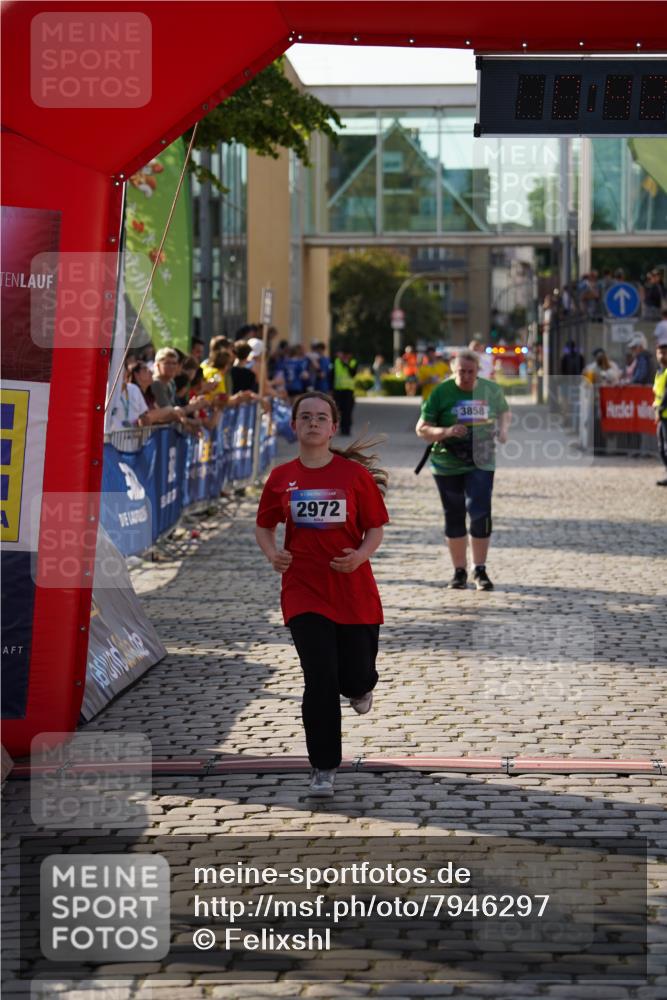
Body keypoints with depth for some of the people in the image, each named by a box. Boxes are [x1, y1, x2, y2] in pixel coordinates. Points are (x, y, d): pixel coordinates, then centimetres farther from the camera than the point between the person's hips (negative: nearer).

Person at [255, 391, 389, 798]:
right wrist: (272, 553, -8)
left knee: (355, 678, 2)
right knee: (320, 679, -9)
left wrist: (361, 555, -19)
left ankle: (360, 687, 44)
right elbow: (264, 528, 14)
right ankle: (323, 769, 3)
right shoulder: (282, 478, 3)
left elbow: (376, 529, 2)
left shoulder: (355, 474, -2)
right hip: (304, 592, 0)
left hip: (354, 591, 0)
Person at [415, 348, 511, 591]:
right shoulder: (441, 392, -6)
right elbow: (421, 429, -5)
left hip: (481, 463, 0)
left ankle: (480, 571, 1)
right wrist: (446, 431, -22)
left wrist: (503, 429, 0)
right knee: (454, 518, 8)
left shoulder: (491, 390, 1)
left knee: (480, 513, -13)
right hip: (447, 465, 0)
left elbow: (504, 412, 21)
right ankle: (460, 571, 22)